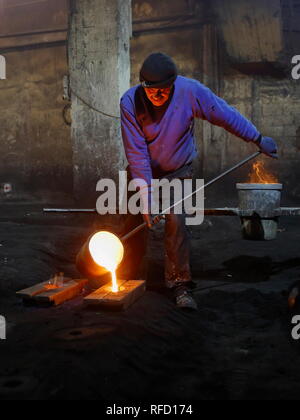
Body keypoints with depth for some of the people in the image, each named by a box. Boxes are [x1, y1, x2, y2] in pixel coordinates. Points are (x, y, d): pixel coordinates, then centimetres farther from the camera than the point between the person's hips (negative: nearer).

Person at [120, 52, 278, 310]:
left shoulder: (190, 91, -22)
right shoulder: (130, 102, -22)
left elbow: (226, 115, -11)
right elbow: (136, 153, -23)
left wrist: (259, 139, -4)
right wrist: (146, 196, -26)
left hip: (177, 170, -1)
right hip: (144, 171, 1)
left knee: (176, 222, -19)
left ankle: (179, 285, -6)